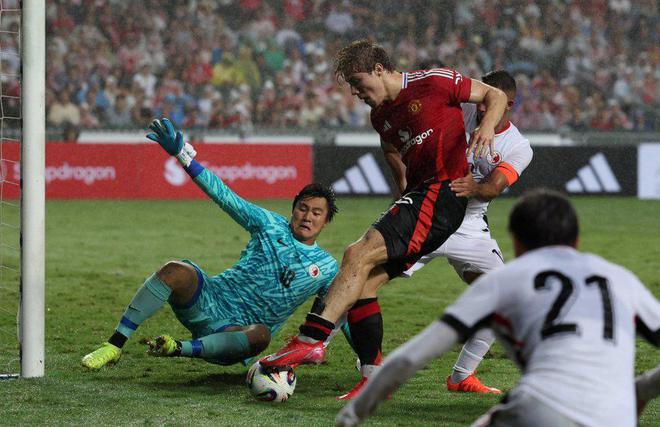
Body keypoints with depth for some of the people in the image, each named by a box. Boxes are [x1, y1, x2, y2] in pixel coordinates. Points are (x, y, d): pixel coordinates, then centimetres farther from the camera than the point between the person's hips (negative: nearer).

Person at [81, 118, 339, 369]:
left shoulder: (326, 269, 11)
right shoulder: (271, 225, 9)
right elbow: (224, 196, 3)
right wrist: (180, 154, -6)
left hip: (238, 333, 0)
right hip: (211, 300, 0)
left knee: (261, 335, -39)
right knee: (176, 271, -32)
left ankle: (178, 349, -36)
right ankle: (114, 346, -27)